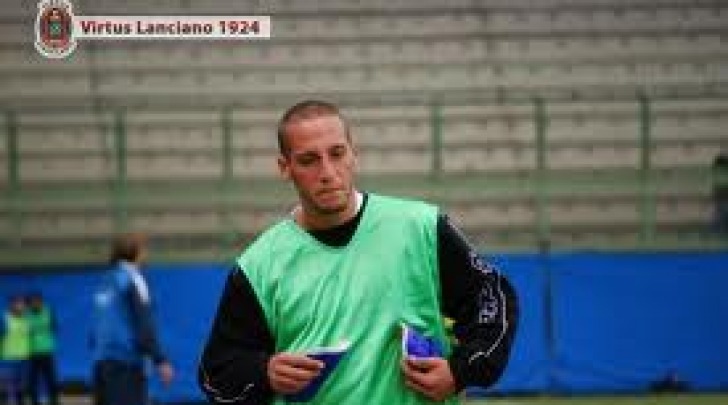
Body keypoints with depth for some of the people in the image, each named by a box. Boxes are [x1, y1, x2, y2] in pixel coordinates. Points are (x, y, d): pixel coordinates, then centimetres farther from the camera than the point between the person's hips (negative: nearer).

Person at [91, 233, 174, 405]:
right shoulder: (131, 279, -6)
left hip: (102, 362, 8)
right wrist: (161, 360, -13)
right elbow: (144, 325, -13)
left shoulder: (106, 282, 15)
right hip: (126, 363, -8)